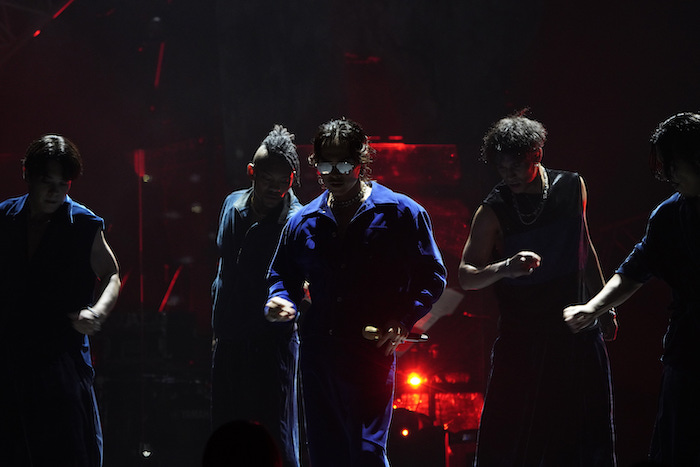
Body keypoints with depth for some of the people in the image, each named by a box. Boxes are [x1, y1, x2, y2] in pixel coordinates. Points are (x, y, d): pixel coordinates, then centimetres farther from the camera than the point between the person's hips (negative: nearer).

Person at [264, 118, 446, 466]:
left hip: (371, 354, -5)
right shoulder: (303, 222, 12)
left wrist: (403, 321, -11)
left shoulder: (400, 213, 1)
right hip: (317, 354, 5)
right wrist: (281, 302, 1)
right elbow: (283, 274, 24)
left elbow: (431, 277, 3)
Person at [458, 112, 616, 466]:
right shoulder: (494, 210, -9)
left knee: (585, 436, 9)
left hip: (577, 329, 4)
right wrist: (504, 268, -32)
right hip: (522, 338, -4)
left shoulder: (572, 187, 3)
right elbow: (466, 276, -12)